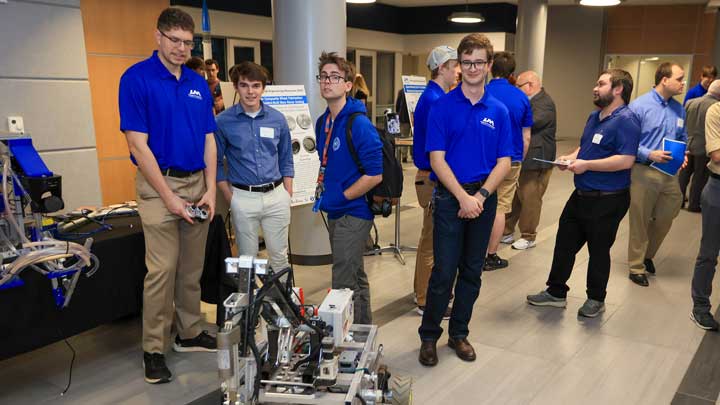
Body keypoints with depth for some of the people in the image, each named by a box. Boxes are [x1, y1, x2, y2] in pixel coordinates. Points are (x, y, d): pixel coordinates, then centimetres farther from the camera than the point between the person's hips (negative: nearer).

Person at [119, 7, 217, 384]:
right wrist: (169, 197, -15)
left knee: (192, 269, 12)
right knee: (161, 271, -4)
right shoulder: (136, 78, -7)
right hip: (159, 185, -5)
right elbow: (138, 144, -13)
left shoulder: (199, 84, 9)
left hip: (197, 184, 6)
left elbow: (208, 141, 11)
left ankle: (190, 334, 27)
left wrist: (210, 190, 1)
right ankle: (153, 350, 9)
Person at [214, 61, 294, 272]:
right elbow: (216, 162, 2)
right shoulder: (223, 121, -4)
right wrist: (230, 198, -4)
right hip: (243, 198, -2)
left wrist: (287, 195, 5)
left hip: (276, 195, 2)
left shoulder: (277, 118, 3)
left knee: (279, 255, 11)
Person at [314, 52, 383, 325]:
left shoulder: (358, 124, -18)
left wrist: (340, 197, -15)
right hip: (335, 212, 9)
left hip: (353, 213, -9)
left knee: (344, 286, -5)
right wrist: (322, 189, 6)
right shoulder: (322, 122, 8)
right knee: (356, 278, 20)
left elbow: (375, 174, -21)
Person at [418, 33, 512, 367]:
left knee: (472, 272, 11)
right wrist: (463, 197, -15)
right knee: (444, 271, -2)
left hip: (484, 198, 3)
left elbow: (504, 163, 3)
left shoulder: (498, 111, 6)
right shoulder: (442, 107, -3)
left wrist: (480, 196, -11)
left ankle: (459, 333, 27)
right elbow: (437, 159, -8)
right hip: (450, 197, -3)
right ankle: (429, 335, 15)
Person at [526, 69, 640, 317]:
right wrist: (570, 158, 3)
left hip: (607, 200, -9)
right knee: (564, 244, 13)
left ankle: (596, 299, 28)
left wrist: (586, 164, -23)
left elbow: (626, 160, -27)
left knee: (598, 250, 8)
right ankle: (556, 292, 27)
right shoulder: (594, 117, 12)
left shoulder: (626, 120, -17)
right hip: (581, 195, 9)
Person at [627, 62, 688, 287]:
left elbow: (683, 139, 17)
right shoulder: (639, 106, -10)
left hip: (669, 174, 5)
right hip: (643, 173, -5)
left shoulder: (679, 109, 7)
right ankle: (636, 267, 23)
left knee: (665, 220, 15)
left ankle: (648, 255, 40)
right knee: (640, 223, 7)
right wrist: (649, 154, -22)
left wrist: (683, 155, -2)